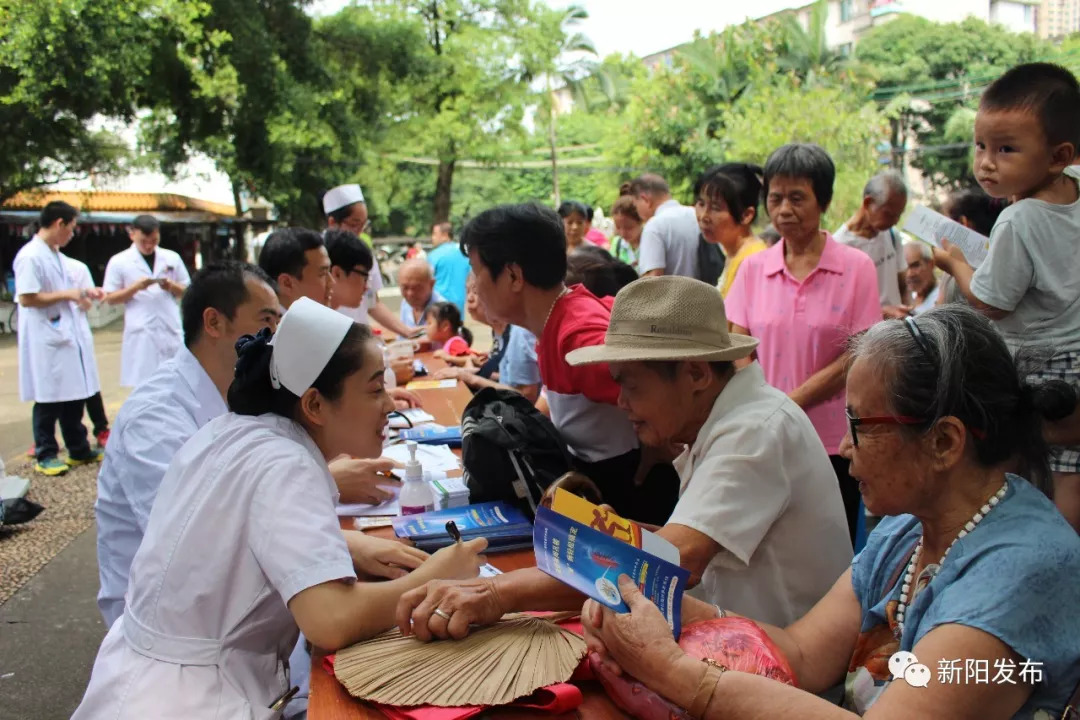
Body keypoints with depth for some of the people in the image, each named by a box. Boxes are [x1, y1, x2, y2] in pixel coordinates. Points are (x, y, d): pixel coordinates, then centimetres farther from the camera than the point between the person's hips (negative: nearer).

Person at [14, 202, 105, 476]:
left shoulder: (57, 256, 12)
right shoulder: (30, 257, -15)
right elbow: (27, 299, -21)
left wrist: (82, 293, 8)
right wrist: (68, 294, -16)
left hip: (68, 335, 9)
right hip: (46, 340, -9)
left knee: (74, 395, 14)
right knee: (48, 400, 1)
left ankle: (79, 450, 24)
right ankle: (45, 456, 14)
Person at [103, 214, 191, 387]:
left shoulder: (172, 258, 9)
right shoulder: (119, 262, 3)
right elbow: (110, 298, 4)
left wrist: (172, 286, -8)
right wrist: (136, 287, -12)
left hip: (171, 331, 2)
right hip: (141, 334, -2)